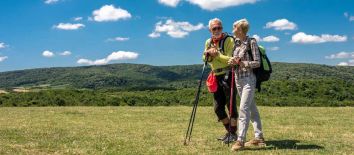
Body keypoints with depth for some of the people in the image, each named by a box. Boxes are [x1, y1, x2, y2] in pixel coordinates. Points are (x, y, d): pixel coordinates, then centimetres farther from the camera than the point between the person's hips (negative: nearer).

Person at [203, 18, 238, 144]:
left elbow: (230, 59, -18)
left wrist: (216, 54, -18)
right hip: (216, 77, 7)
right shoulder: (208, 42, 13)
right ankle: (229, 131, 28)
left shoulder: (229, 40, -9)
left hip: (227, 75, -7)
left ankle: (233, 133, 12)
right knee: (218, 108, 11)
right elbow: (205, 59, 14)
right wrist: (207, 54, -6)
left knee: (231, 105, -1)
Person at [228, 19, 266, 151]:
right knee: (252, 109, 12)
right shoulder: (236, 42, 11)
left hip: (248, 79, -7)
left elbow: (257, 63, -10)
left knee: (244, 108, -12)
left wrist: (241, 62, -18)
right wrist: (232, 61, -3)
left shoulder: (251, 42, -8)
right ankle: (259, 137, 20)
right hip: (238, 79, 7)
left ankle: (240, 140, -10)